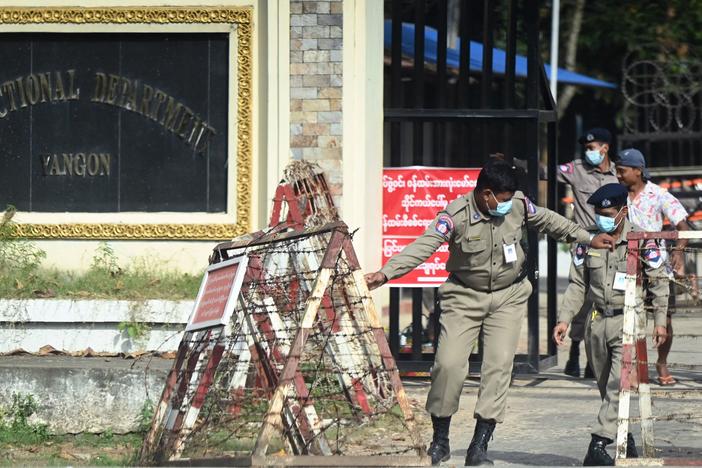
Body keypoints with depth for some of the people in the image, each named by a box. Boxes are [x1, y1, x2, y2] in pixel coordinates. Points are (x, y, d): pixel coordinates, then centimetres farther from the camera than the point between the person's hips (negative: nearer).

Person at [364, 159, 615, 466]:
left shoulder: (518, 205, -8)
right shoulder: (456, 216, -21)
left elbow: (547, 221, 12)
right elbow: (422, 247, -29)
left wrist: (587, 239, 17)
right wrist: (385, 273, -42)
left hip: (508, 297, 2)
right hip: (465, 297, -2)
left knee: (499, 364, -11)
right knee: (449, 363, -11)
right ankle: (440, 439, 8)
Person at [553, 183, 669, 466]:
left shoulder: (641, 241, -5)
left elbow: (658, 282, 1)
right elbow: (578, 284, 11)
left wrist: (660, 320, -4)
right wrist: (564, 319, 2)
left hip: (628, 320, -5)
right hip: (596, 323, 5)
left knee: (618, 384, -16)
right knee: (606, 387, 10)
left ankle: (599, 445, -21)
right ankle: (624, 438, 24)